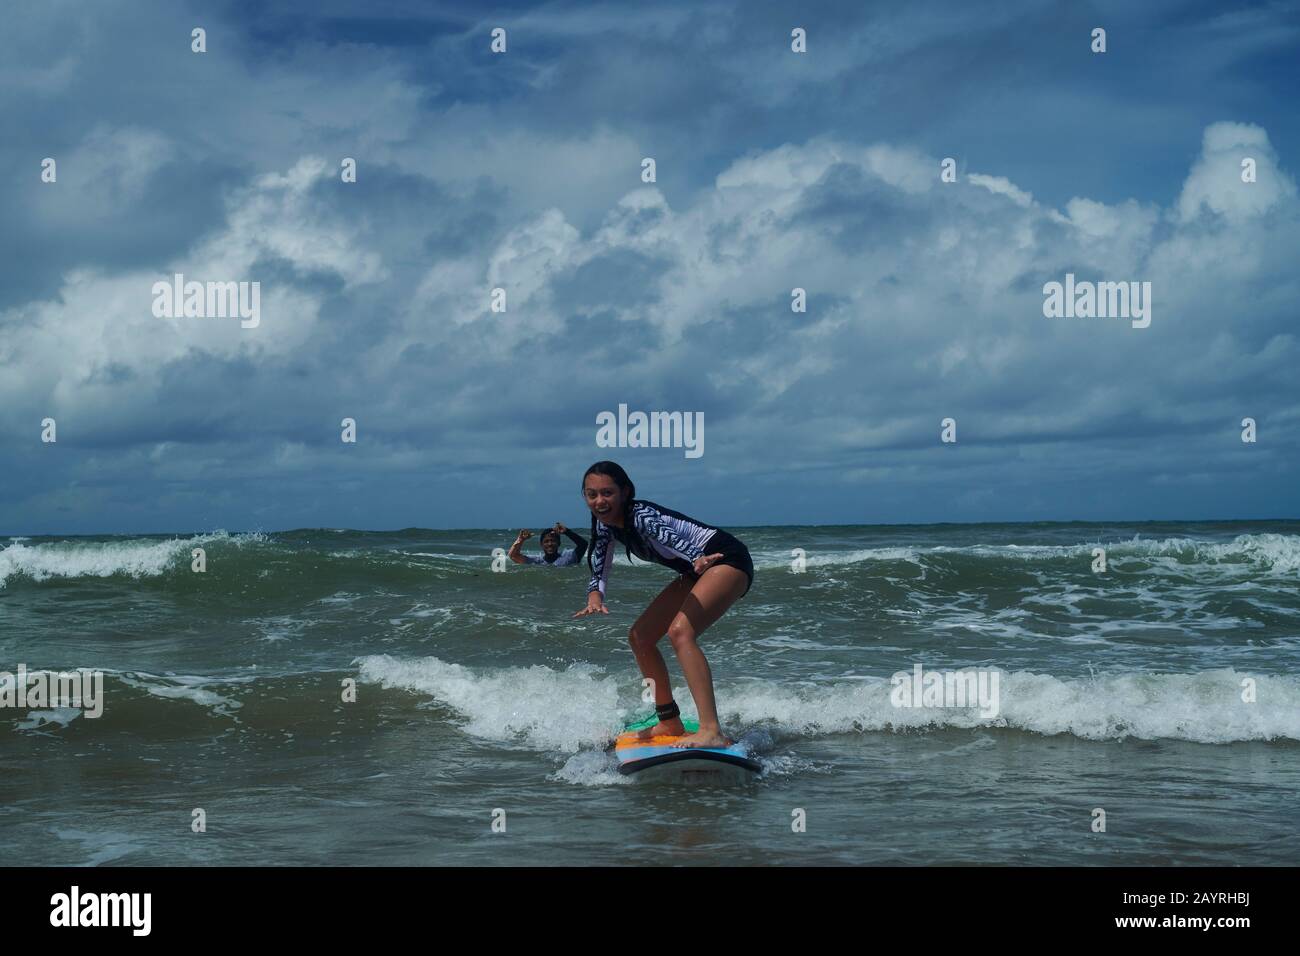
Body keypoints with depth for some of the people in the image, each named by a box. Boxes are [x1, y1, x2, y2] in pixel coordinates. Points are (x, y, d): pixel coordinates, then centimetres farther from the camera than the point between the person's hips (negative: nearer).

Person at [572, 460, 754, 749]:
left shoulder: (642, 516, -27)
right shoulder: (605, 524, -1)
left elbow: (675, 540, -46)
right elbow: (599, 571, 3)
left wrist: (698, 560, -68)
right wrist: (595, 596, -20)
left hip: (727, 560, -10)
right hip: (698, 571, 10)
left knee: (680, 631, -30)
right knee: (639, 637, 9)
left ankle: (712, 732, -38)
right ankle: (670, 723, 20)